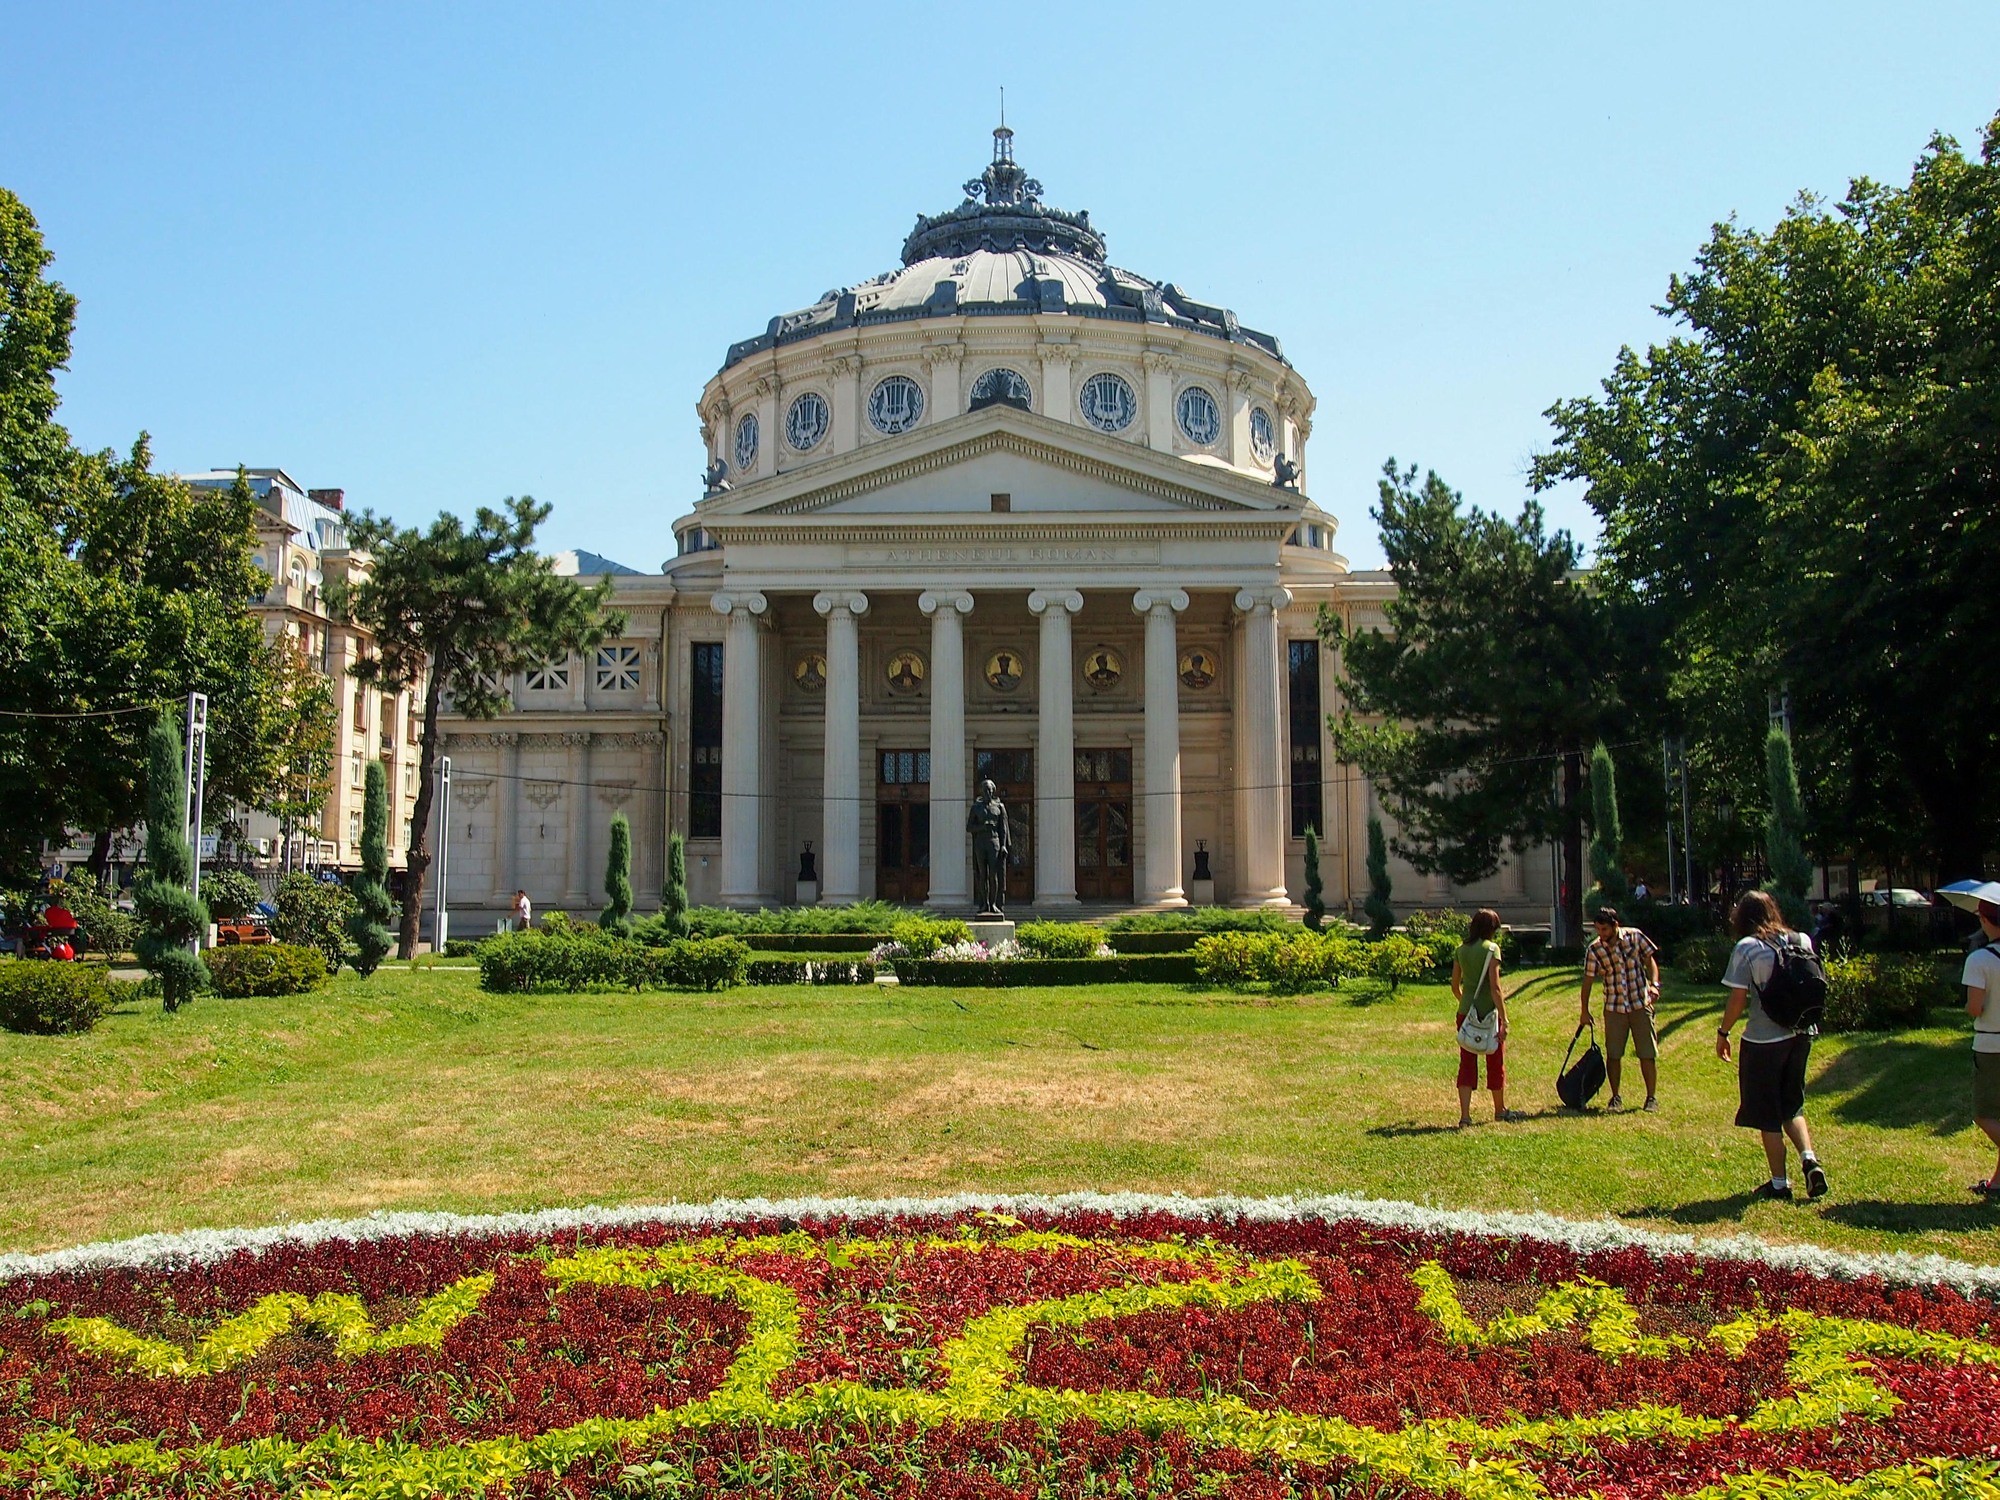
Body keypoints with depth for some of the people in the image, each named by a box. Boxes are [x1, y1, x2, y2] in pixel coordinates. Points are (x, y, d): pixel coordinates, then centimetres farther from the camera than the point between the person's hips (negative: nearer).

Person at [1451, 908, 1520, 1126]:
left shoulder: (1461, 951, 6)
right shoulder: (1491, 949, -11)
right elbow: (1495, 988, -15)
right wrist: (1504, 1020, -13)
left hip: (1466, 1013, 5)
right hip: (1488, 1013, -5)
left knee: (1467, 1062, 6)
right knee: (1495, 1061, 13)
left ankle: (1465, 1114, -1)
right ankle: (1500, 1110, 29)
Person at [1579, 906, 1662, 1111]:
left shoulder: (1635, 936, -8)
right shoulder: (1594, 949, -8)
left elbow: (1650, 960, 4)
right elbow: (1588, 980, -2)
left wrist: (1654, 984, -13)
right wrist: (1585, 1011, 2)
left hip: (1640, 1004, -1)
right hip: (1614, 1007, 1)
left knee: (1648, 1054, 1)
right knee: (1613, 1054, 4)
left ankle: (1652, 1098, 12)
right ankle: (1616, 1097, 18)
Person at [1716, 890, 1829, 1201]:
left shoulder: (1747, 947, -12)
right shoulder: (1802, 941, 3)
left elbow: (1738, 999, -13)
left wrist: (1723, 1032, -1)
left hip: (1765, 1038, -5)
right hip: (1801, 1034, 5)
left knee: (1768, 1115, 7)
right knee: (1792, 1105, 21)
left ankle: (1779, 1184, 13)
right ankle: (1809, 1158, 0)